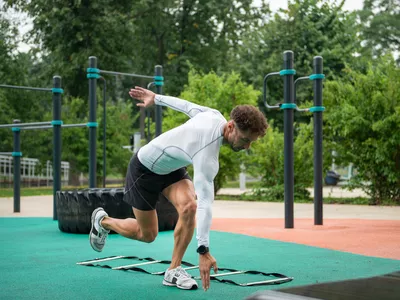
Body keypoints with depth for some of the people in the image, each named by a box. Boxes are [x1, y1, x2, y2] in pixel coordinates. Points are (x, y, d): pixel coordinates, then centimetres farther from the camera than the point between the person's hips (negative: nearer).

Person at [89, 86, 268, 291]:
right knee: (147, 235, 5)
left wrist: (156, 98, 17)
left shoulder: (214, 114, -18)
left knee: (189, 206, -21)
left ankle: (173, 271, -8)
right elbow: (205, 203, -45)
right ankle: (103, 221, 34)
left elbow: (187, 105, -1)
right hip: (145, 169, -7)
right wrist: (203, 251, -46)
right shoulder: (207, 152, -41)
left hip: (171, 167, 7)